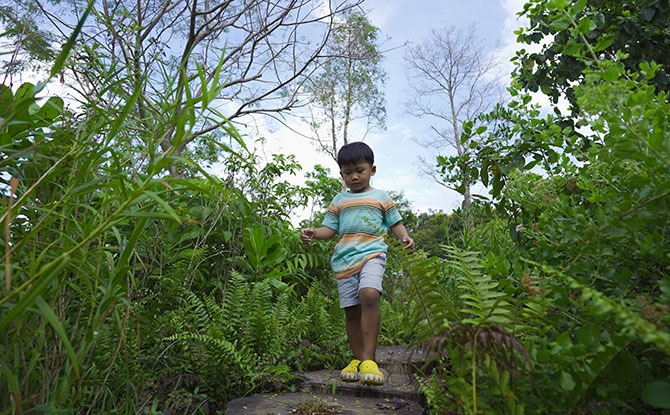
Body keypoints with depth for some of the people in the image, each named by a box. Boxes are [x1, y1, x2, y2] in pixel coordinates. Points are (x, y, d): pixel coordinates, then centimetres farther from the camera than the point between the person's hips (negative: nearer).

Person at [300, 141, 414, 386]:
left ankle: (368, 359, -23)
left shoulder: (380, 197, 14)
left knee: (369, 295, -29)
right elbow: (330, 229, 16)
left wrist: (405, 238, -6)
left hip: (372, 253, -3)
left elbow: (395, 223, 15)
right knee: (351, 310, 4)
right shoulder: (339, 201, 20)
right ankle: (357, 360, 17)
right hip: (344, 258, 4)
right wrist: (313, 233, -4)